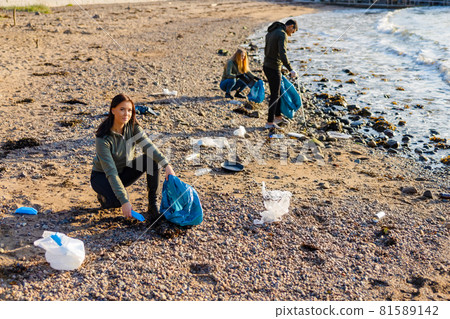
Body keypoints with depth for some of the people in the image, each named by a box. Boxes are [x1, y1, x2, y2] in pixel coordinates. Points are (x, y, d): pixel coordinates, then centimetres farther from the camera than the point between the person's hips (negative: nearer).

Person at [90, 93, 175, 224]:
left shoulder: (133, 126, -15)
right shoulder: (103, 138, -30)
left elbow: (148, 146, -26)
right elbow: (111, 173, -34)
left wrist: (167, 165, -43)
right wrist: (124, 201, -40)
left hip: (124, 171, 5)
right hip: (102, 176, -5)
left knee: (151, 159, -21)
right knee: (119, 200, -35)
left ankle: (153, 206, -16)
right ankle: (103, 196, 3)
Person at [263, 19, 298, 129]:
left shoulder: (271, 32, 13)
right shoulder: (282, 35, -17)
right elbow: (282, 54, -28)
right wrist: (290, 70, -29)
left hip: (267, 66, 9)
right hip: (274, 69, -9)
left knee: (276, 92, 21)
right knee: (275, 96, 0)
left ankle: (278, 116, 31)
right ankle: (270, 122, 5)